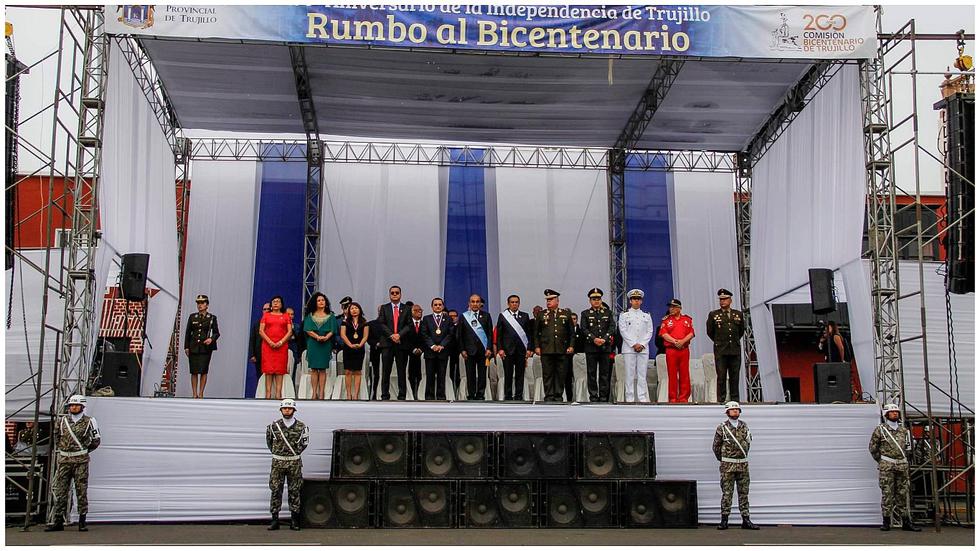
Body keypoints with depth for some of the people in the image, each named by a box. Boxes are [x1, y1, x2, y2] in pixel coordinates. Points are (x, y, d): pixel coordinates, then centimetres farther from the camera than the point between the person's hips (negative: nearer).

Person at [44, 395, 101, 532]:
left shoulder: (89, 421, 0)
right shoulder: (62, 421, 9)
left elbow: (96, 440, 8)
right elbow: (56, 436, 26)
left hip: (81, 460, -3)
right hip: (64, 460, 3)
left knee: (81, 491, -2)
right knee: (60, 491, 3)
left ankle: (82, 522, 2)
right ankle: (58, 522, 7)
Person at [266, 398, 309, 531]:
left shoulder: (301, 426, -1)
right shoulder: (274, 426, 0)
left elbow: (304, 442, 14)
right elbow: (269, 441, 17)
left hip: (294, 463, 0)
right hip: (278, 462, 0)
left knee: (294, 491, 3)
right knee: (276, 490, -1)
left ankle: (294, 521, 9)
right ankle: (274, 520, 4)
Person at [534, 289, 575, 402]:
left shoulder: (566, 313, 10)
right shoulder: (541, 315, 9)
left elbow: (572, 332, 11)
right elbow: (536, 332, 10)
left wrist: (571, 346, 2)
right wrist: (537, 346, 1)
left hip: (562, 349, 0)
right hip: (546, 349, 0)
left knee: (560, 374, 2)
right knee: (547, 374, -1)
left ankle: (558, 395, 9)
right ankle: (549, 396, 4)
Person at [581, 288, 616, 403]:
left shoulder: (608, 313, 13)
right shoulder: (585, 314, 9)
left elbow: (612, 327, 2)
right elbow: (584, 329, -2)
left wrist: (604, 339, -13)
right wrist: (594, 339, -16)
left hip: (605, 347, 1)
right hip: (590, 347, -1)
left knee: (605, 373, 2)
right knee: (591, 373, -1)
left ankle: (604, 397, 6)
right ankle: (593, 397, 3)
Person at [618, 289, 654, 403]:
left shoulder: (647, 316, 15)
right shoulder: (624, 315, 8)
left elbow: (650, 332, 8)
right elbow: (623, 331, -2)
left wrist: (642, 344, -7)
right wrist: (634, 344, -11)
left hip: (643, 349, 2)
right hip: (629, 349, -2)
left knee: (642, 375, 0)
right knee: (630, 374, -4)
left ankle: (642, 398, 2)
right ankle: (630, 399, -3)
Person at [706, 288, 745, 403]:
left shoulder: (738, 314, 10)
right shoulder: (713, 315, 4)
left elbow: (741, 330, 21)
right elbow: (709, 331, 11)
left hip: (735, 350, 2)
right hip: (720, 351, -2)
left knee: (734, 376, 3)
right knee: (721, 376, -4)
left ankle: (735, 399, 8)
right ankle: (721, 399, -1)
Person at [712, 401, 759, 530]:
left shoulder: (744, 426, 9)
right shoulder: (722, 428, -3)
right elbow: (715, 447, 5)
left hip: (743, 465, 4)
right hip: (727, 466, -4)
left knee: (744, 493, 6)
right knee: (727, 493, -2)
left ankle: (746, 520, 10)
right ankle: (724, 521, 2)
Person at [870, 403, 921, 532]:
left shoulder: (904, 430, 12)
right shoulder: (880, 429, -1)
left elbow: (908, 448, 22)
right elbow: (872, 447, 3)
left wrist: (903, 460, 13)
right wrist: (881, 461, 4)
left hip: (902, 466, 4)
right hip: (886, 467, -4)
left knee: (903, 494, 6)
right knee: (887, 493, -4)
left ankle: (906, 522, 10)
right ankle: (886, 522, 0)